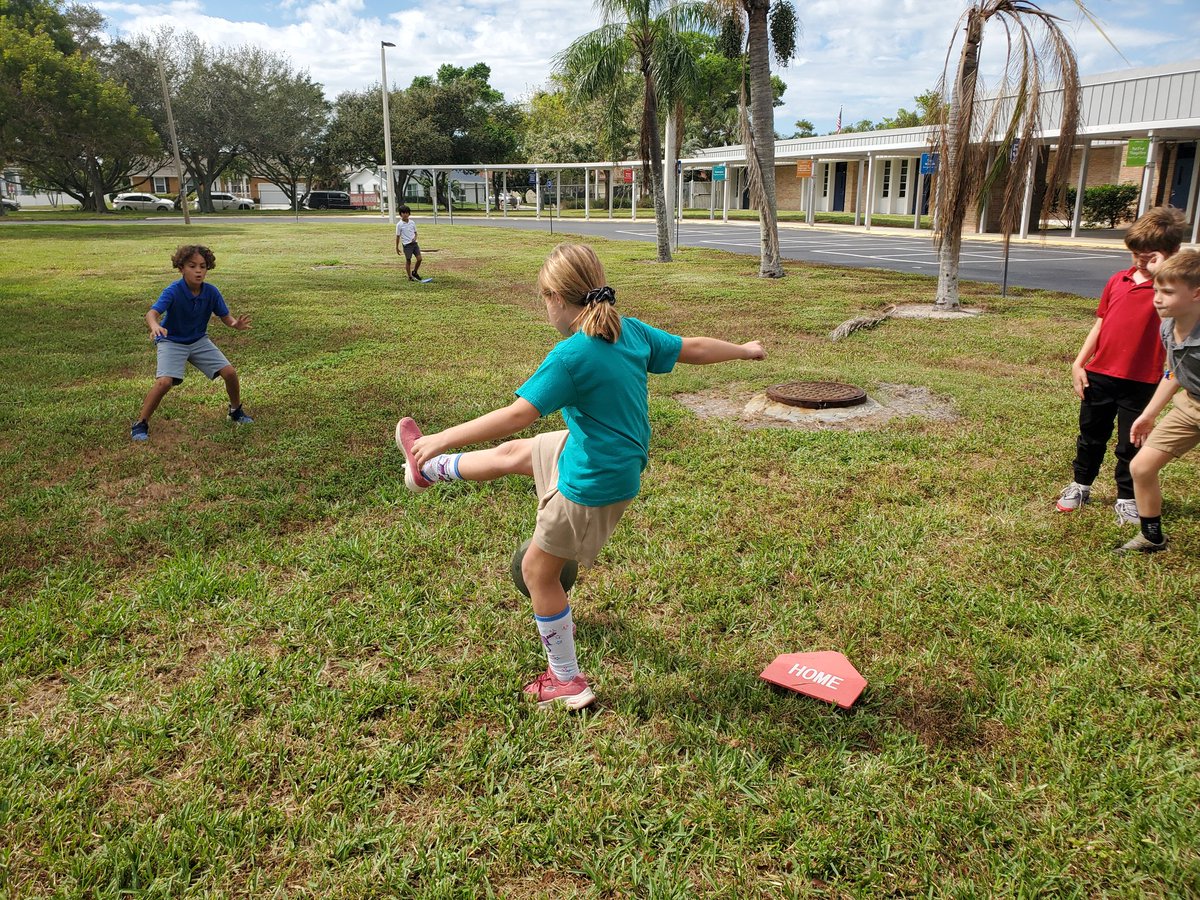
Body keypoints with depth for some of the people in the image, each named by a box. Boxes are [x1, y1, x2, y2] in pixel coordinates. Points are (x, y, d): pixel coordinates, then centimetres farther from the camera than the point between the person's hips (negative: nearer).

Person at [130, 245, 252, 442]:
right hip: (172, 342, -4)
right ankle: (140, 424, -6)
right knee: (164, 382, -24)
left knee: (230, 372, -6)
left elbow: (224, 315, -3)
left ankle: (236, 411, 21)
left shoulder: (211, 292, -13)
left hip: (199, 340, 4)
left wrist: (235, 323, -27)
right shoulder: (173, 291, -25)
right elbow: (152, 313, -36)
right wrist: (155, 326, -60)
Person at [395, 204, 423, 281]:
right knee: (408, 261, 3)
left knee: (419, 258, -4)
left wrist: (415, 237, -6)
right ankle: (410, 277, 15)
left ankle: (414, 272, 19)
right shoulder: (399, 225, -6)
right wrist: (397, 247, 0)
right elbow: (398, 236, -1)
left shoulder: (412, 223, 6)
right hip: (406, 245, -4)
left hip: (414, 243, 4)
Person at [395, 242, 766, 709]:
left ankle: (567, 683, 24)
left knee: (538, 570, 11)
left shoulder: (571, 356, -26)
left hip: (592, 484, -9)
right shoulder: (632, 331, -3)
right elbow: (692, 347, 6)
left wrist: (444, 438, -23)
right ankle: (429, 469, 51)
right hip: (620, 456, 9)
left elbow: (519, 413, -30)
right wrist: (744, 349, 24)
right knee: (513, 454, 24)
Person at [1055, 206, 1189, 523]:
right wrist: (1078, 363, 7)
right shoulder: (1118, 281, 5)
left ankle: (1127, 500, 24)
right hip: (1099, 374, 4)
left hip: (1140, 381, -4)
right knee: (1091, 435, 17)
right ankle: (1080, 485, 34)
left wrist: (1161, 273, -31)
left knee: (1131, 445, 8)